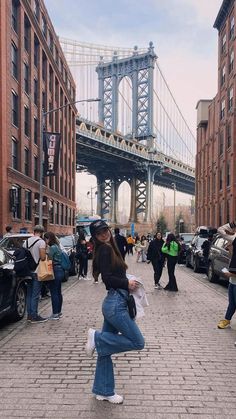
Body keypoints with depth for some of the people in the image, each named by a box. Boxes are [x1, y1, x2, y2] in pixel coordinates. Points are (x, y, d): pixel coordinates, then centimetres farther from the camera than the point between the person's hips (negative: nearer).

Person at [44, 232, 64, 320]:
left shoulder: (52, 248, -15)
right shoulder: (57, 246, 14)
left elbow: (49, 259, -14)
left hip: (55, 271, -10)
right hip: (60, 271, 10)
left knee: (54, 293, -4)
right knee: (58, 292, 16)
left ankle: (55, 314, 0)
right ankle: (59, 312, 24)